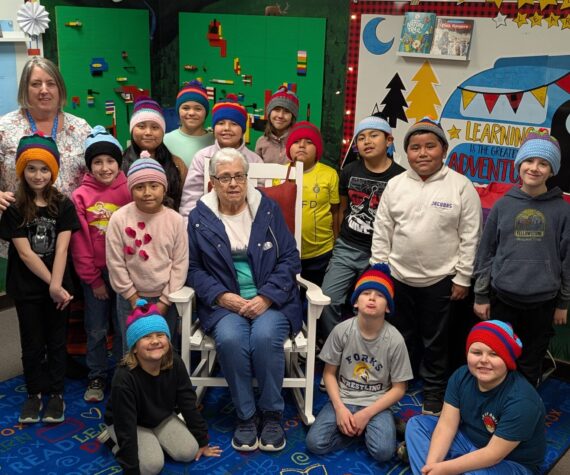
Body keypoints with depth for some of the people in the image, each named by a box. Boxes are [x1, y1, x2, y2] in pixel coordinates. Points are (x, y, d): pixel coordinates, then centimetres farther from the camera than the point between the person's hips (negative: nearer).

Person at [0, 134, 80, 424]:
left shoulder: (63, 206, -3)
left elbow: (61, 249, -10)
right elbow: (24, 252, -10)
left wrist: (56, 286, -20)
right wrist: (50, 284, -16)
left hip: (58, 287, 0)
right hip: (27, 288, 0)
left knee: (56, 342, 10)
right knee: (32, 344, 11)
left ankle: (56, 394, 24)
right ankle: (34, 393, 27)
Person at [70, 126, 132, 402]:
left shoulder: (129, 192, -6)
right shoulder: (80, 196, -5)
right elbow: (79, 242, -3)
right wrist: (93, 279, -3)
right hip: (94, 273, 0)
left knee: (124, 327, 12)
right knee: (96, 330, 11)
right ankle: (96, 377, 28)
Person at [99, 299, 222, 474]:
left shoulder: (175, 364, -22)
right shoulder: (124, 378, -37)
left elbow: (189, 404, -9)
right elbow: (126, 428, -32)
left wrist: (202, 442, -1)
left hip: (162, 418, 5)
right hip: (130, 424, -5)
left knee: (189, 452, -10)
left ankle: (153, 439, 16)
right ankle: (113, 440, 4)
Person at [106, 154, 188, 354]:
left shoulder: (175, 220, -7)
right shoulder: (119, 219, -11)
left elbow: (180, 264, -5)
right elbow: (115, 263, -8)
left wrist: (164, 301, -7)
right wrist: (134, 299, -7)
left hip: (166, 299, 1)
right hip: (131, 299, 0)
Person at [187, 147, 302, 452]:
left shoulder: (268, 209, 5)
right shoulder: (200, 217, 5)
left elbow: (290, 259, 3)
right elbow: (193, 267, 4)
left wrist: (266, 297, -11)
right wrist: (223, 296, -12)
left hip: (271, 300, 0)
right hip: (225, 302, 0)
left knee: (265, 336, -31)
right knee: (230, 338, -31)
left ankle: (271, 414, -8)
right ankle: (245, 415, -9)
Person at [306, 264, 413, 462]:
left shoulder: (395, 340, -13)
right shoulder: (342, 330, -11)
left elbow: (398, 389, -6)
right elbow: (329, 373, -1)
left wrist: (366, 414, -15)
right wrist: (340, 408, -14)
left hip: (376, 404, -1)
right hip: (343, 399, 1)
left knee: (383, 451, -26)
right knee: (315, 443, -19)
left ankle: (369, 427, 5)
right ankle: (356, 427, 4)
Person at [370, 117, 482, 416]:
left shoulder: (461, 187, -9)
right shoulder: (395, 185, -1)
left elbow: (470, 237, -7)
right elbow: (382, 232, 4)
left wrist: (463, 278, -7)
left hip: (440, 280, -3)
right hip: (399, 277, 3)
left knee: (435, 342, 11)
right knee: (402, 337, 19)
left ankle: (434, 394, 29)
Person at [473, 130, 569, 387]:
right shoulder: (503, 205, 0)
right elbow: (485, 252, 4)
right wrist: (481, 296, 4)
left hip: (542, 303, -1)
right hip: (502, 299, 1)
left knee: (530, 366, 12)